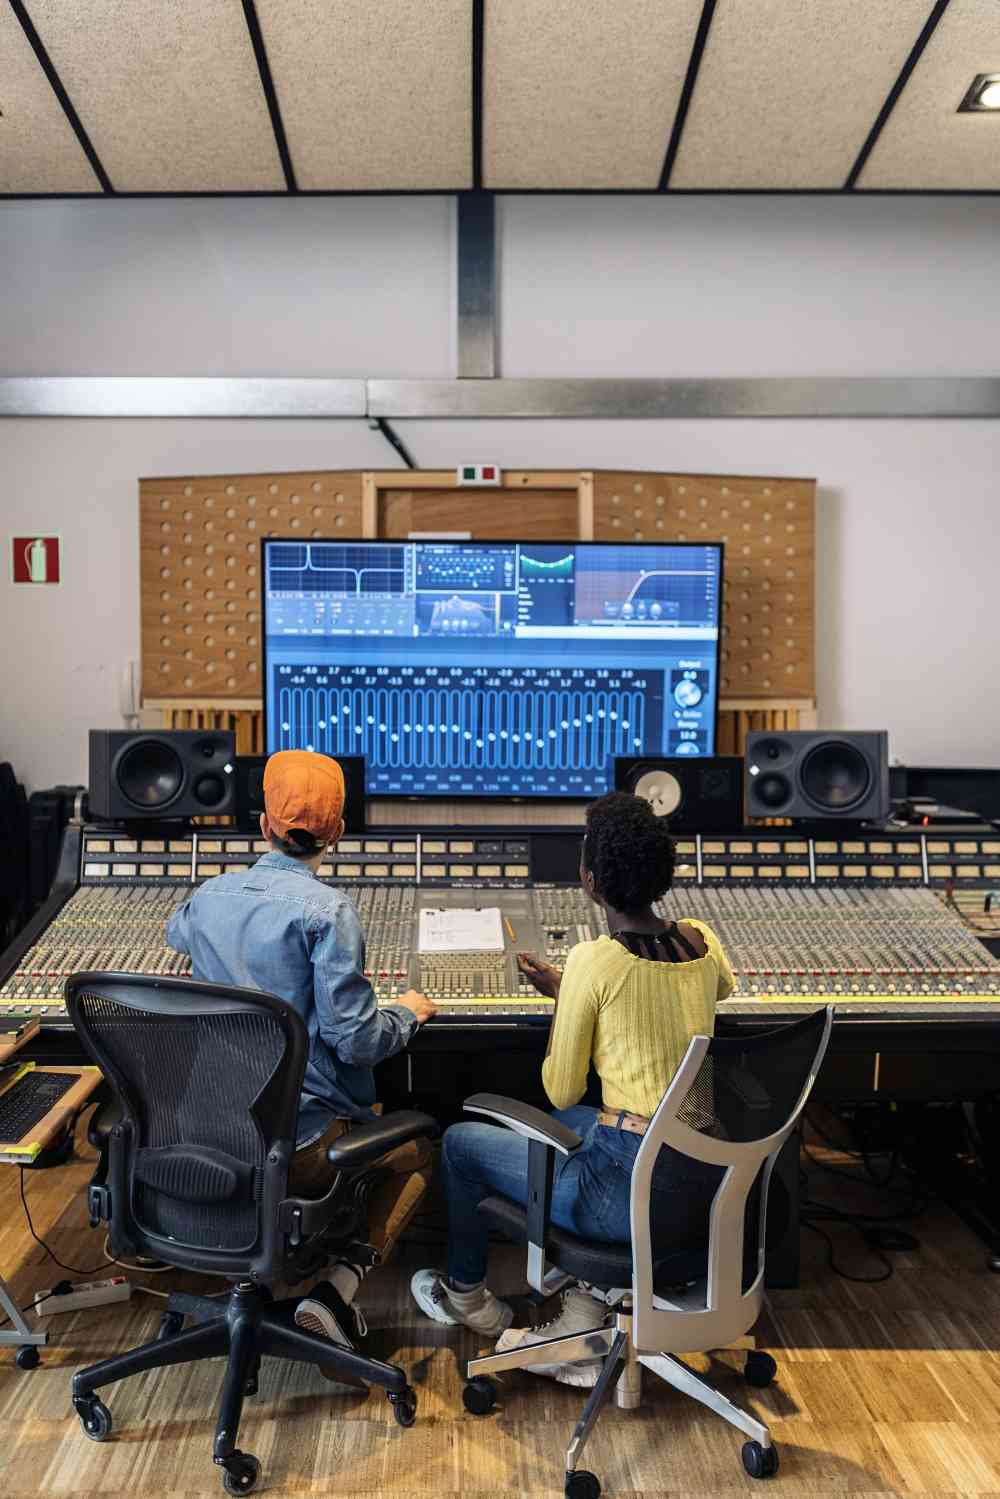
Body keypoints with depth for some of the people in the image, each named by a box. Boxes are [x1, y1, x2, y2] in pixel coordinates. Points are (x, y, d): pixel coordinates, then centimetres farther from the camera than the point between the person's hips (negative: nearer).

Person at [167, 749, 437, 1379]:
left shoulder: (210, 896, 2)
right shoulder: (326, 910, -18)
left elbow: (176, 932, 28)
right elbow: (355, 1040, -19)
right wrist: (406, 1013, 2)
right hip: (301, 1145, -7)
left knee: (373, 1113, 31)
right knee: (419, 1152, 20)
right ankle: (336, 1289, 1)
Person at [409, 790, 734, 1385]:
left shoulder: (594, 961, -18)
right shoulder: (703, 943, 0)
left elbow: (561, 1093, -7)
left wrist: (560, 995, 9)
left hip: (634, 1191, -6)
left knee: (461, 1141, 16)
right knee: (564, 1127, 32)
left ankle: (467, 1294, 43)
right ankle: (584, 1318, 28)